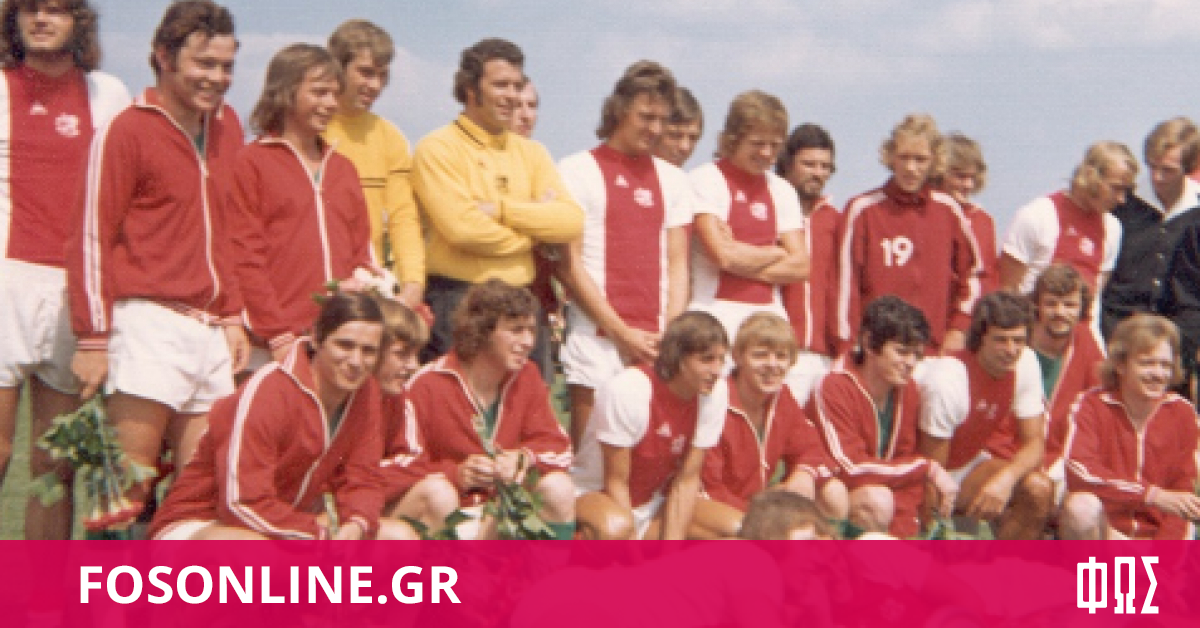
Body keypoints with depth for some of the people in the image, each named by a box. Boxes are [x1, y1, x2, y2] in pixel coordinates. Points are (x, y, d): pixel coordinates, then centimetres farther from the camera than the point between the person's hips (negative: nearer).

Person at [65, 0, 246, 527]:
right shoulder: (128, 131, -6)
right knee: (131, 477, -8)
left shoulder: (226, 126, 14)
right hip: (150, 322, -6)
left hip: (211, 329, 7)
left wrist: (232, 315, 15)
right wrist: (93, 339, -11)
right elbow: (92, 238, -7)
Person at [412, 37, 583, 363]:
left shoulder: (531, 153, 14)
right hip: (457, 303, -5)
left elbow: (571, 221, 0)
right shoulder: (438, 148, -2)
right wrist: (534, 229, -2)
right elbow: (463, 227, -16)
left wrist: (502, 209, -11)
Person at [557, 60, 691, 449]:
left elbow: (677, 265, 13)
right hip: (597, 340, -4)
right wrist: (621, 332, -8)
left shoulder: (672, 180, 15)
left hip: (656, 344, 4)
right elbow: (569, 264, -3)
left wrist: (671, 334, -2)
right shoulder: (578, 171, 2)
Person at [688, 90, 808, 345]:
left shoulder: (781, 190, 15)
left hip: (769, 314, 5)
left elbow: (799, 266, 7)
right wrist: (776, 253, 5)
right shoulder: (706, 180, -2)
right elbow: (724, 255, -12)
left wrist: (743, 258, -6)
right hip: (716, 313, -5)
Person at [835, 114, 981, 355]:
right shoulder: (862, 209, -1)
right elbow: (847, 280, -2)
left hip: (936, 351, 3)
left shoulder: (948, 210, 8)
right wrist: (848, 347, -7)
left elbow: (972, 272, 20)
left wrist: (958, 329, 11)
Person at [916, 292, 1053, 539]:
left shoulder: (1025, 363, -13)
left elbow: (1034, 443, -11)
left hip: (968, 464, 6)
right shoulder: (947, 381, -30)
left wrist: (1007, 477, -31)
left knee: (1039, 490, -19)